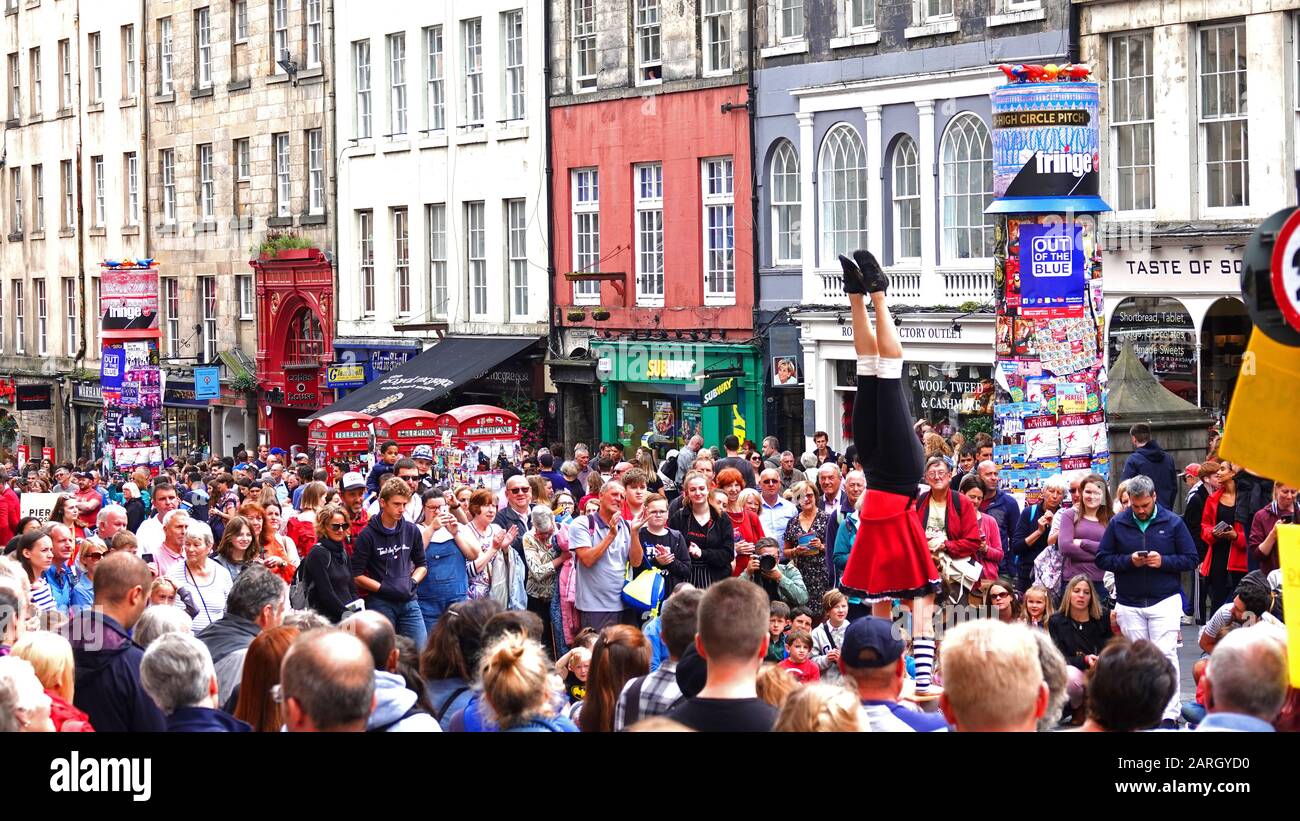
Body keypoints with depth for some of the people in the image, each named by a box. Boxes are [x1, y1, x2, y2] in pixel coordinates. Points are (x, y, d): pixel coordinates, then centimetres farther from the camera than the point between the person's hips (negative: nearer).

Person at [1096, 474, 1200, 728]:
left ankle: (1169, 713, -9)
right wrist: (1129, 561, -11)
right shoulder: (1117, 524, 4)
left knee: (1165, 654, -10)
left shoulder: (1173, 523, 0)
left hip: (1165, 601, -2)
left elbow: (1190, 559, 2)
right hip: (1129, 605, 2)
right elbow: (1102, 559, 5)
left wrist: (1163, 561, -15)